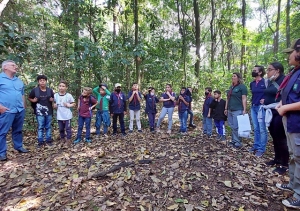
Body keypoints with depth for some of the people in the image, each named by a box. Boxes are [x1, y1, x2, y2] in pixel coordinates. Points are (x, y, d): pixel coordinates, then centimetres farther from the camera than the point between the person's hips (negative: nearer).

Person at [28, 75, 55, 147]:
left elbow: (53, 98, 19)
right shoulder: (34, 90, -4)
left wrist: (52, 99, -2)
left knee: (48, 127, 10)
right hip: (39, 112, -2)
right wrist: (33, 100, -10)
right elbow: (29, 98, 9)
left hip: (49, 111, 2)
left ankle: (48, 140, 20)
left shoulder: (50, 90, 3)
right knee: (40, 127, 4)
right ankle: (40, 142, 14)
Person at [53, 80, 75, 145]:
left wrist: (69, 105, -17)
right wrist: (54, 105, -4)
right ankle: (62, 138, 35)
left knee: (68, 128, 5)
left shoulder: (69, 95, -9)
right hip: (59, 116, 3)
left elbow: (73, 104, 0)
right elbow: (54, 102, 17)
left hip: (67, 116, -3)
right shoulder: (55, 95, 0)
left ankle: (69, 139, 22)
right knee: (61, 129, 17)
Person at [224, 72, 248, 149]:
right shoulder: (231, 87, 17)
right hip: (230, 110, 8)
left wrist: (244, 110, -18)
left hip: (238, 110, -8)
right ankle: (233, 141, 21)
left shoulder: (242, 86, -6)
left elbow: (244, 99, -12)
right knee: (232, 127, 11)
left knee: (236, 127, -5)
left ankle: (238, 143, 7)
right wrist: (226, 108, 18)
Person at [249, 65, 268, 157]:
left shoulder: (265, 82, -9)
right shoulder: (252, 83, 11)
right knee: (256, 129, 13)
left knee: (262, 129, -1)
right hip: (253, 107, 7)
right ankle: (256, 146, 23)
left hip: (261, 107, -7)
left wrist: (265, 99, -14)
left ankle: (261, 149, 6)